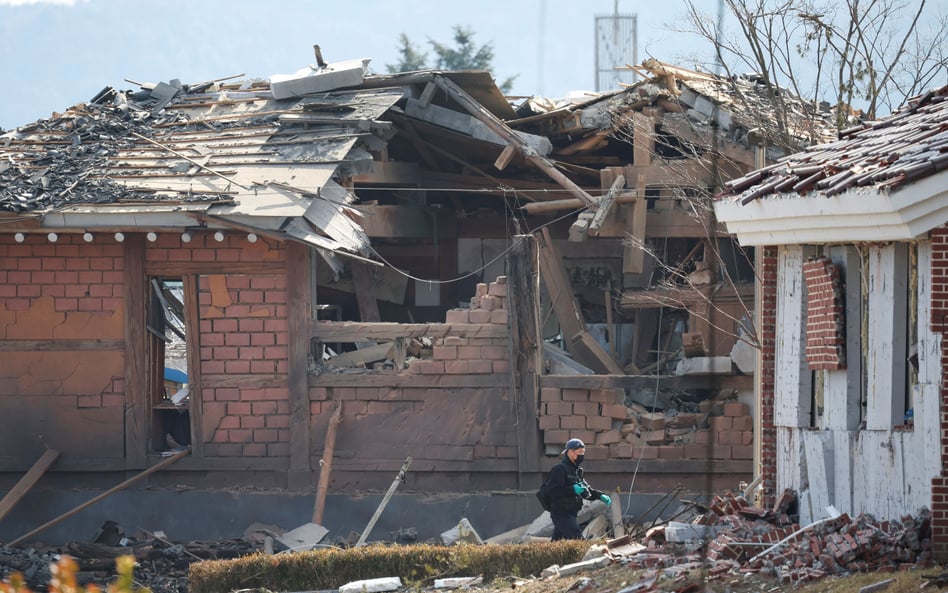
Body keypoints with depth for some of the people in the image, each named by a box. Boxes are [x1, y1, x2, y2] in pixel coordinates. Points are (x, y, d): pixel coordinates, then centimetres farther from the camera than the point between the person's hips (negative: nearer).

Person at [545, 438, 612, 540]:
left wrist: (600, 496, 5)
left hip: (570, 514, 10)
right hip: (561, 514, -10)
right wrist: (573, 490, -28)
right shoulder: (560, 469, -11)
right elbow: (554, 491, -20)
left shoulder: (575, 470, 19)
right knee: (577, 539, -18)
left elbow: (586, 489, 22)